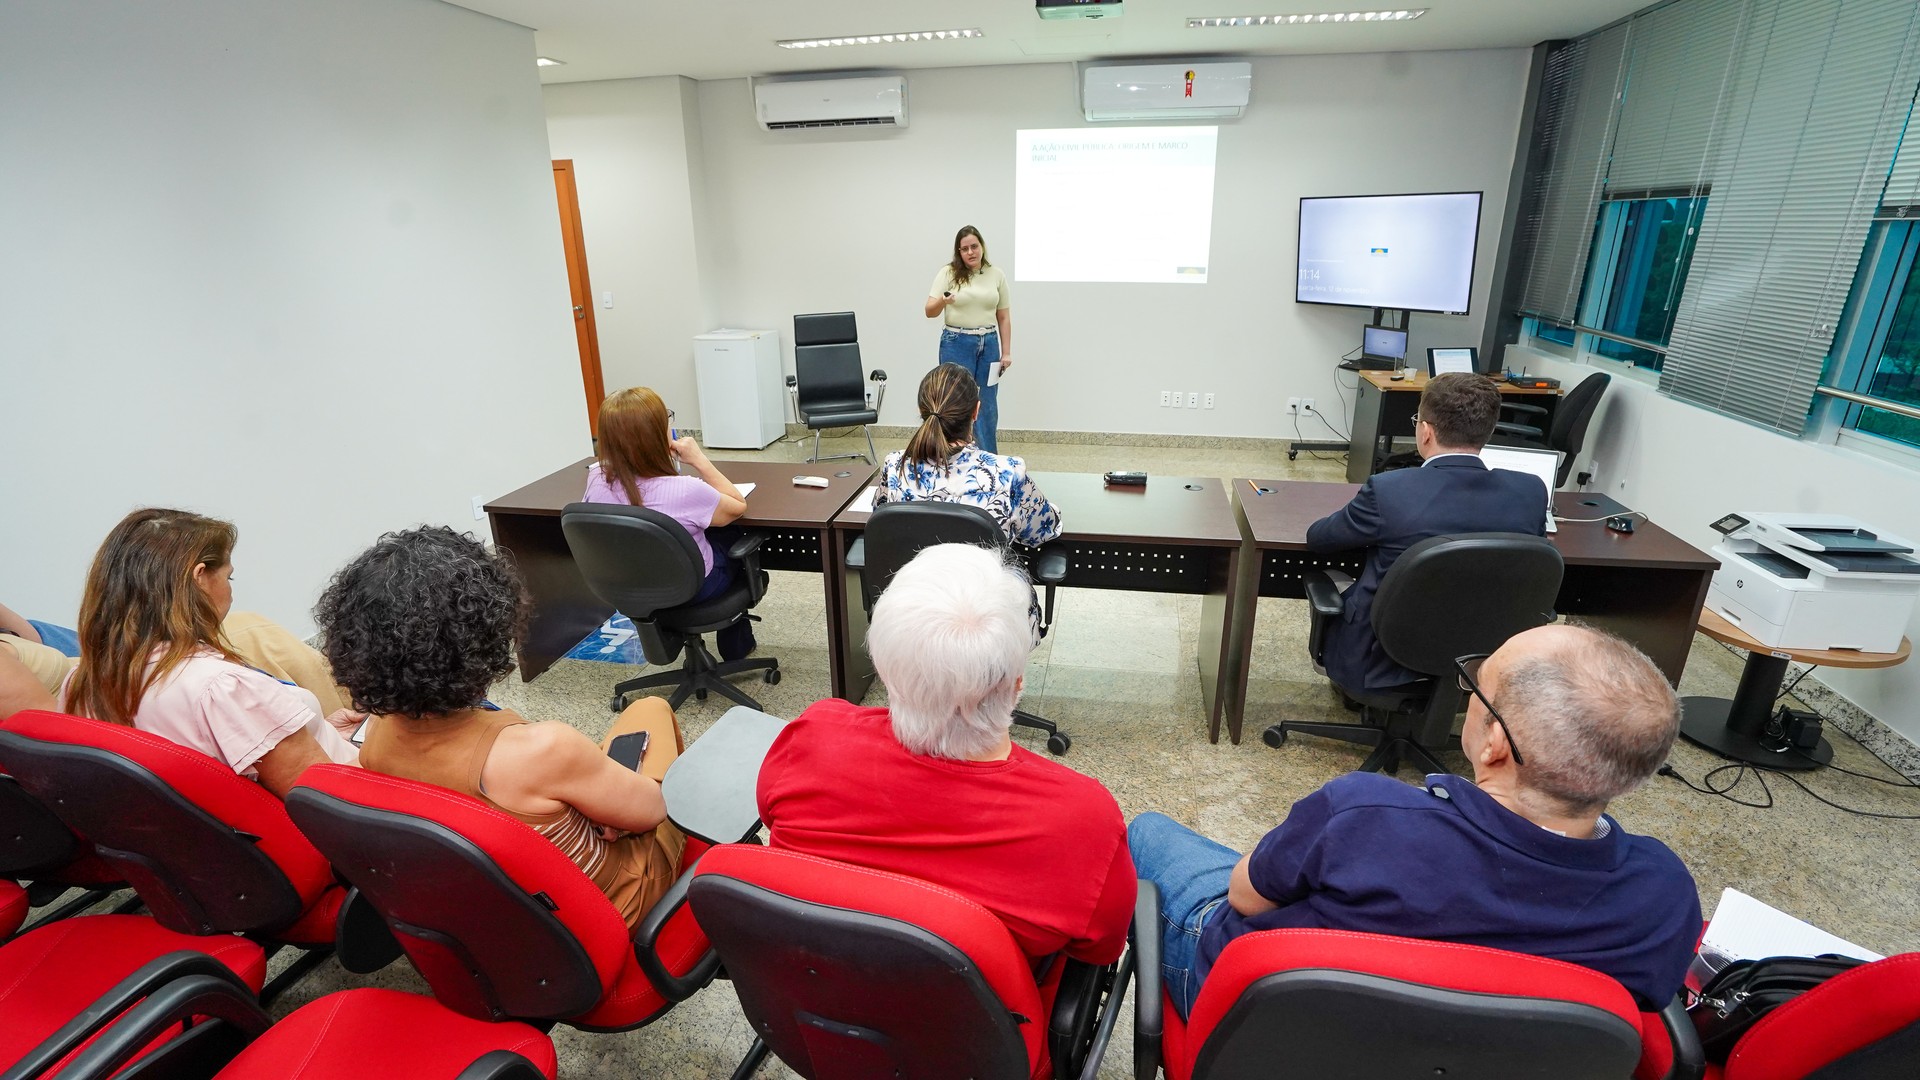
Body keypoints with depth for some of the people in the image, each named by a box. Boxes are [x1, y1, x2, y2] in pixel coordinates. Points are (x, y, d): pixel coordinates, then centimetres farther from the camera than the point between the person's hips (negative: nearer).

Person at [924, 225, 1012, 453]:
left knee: (987, 406, 8)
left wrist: (1006, 352, 3)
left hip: (989, 344, 3)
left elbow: (1004, 317, 8)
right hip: (956, 344, -3)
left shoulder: (997, 275, 5)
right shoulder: (948, 273, -3)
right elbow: (930, 312, -9)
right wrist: (942, 301, -31)